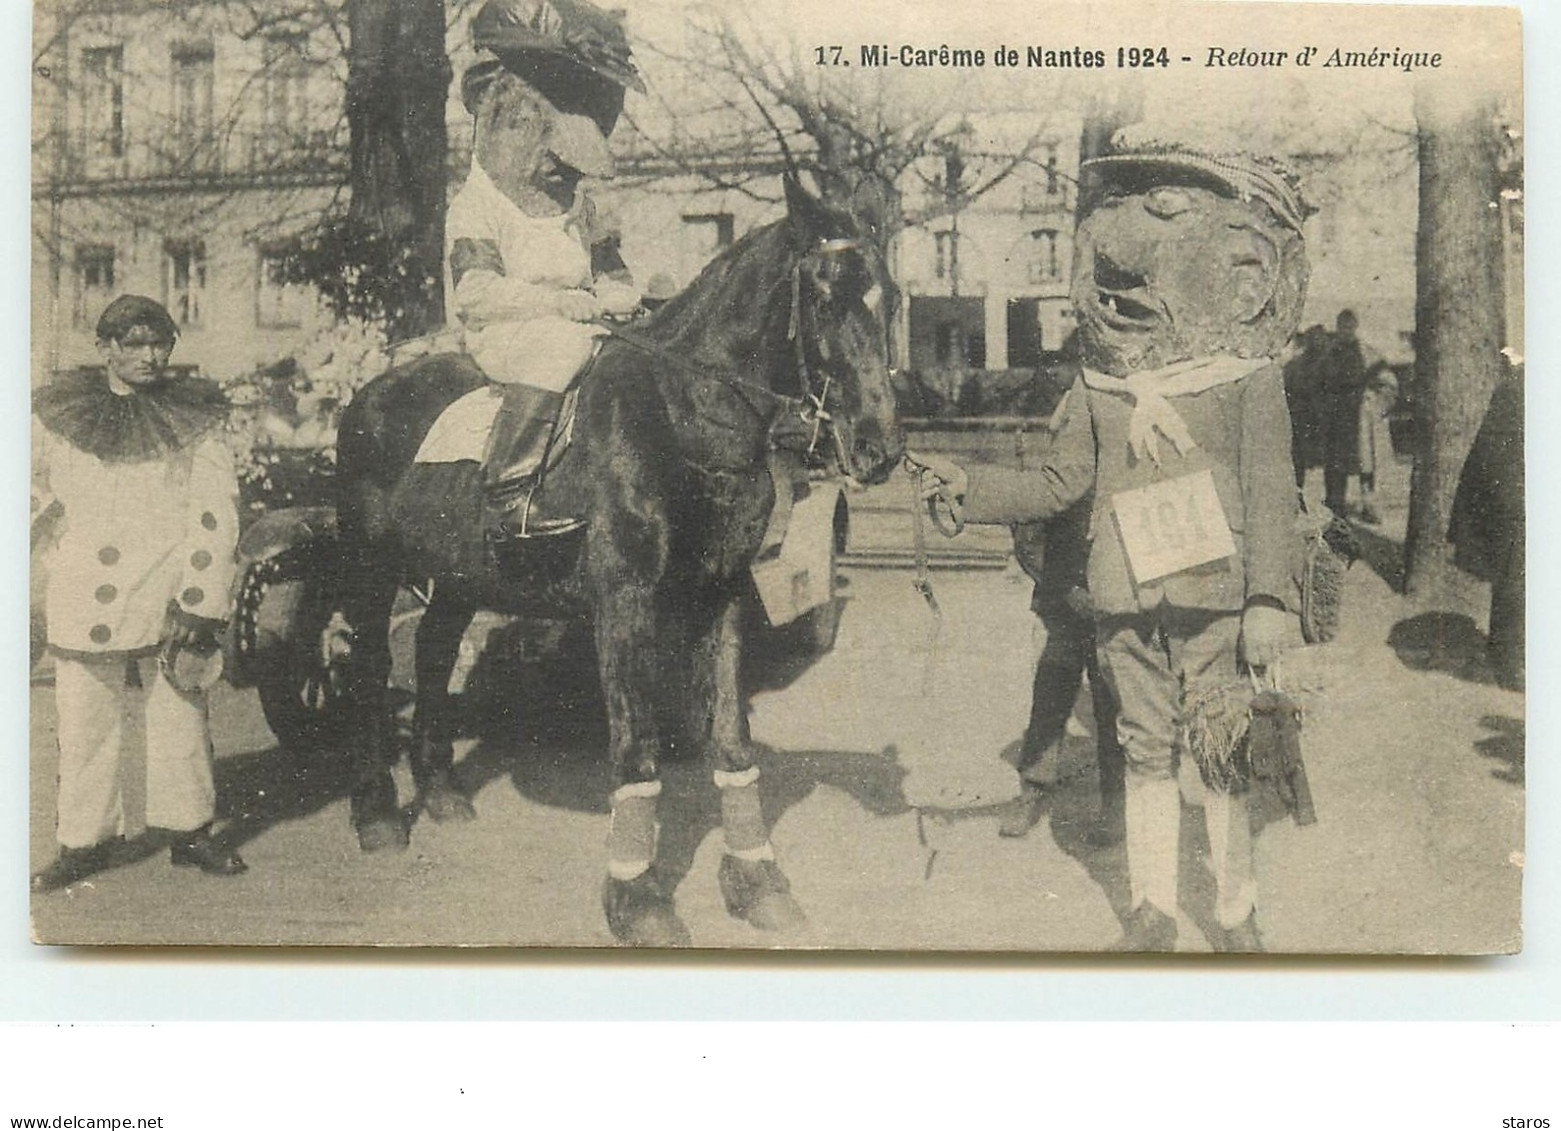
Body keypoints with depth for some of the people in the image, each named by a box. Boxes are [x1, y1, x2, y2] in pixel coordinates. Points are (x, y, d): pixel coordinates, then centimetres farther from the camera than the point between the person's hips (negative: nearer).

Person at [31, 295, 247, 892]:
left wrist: (200, 602, -9)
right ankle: (84, 842, 15)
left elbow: (216, 512, -2)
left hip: (167, 599, -1)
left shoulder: (193, 418, 4)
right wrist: (65, 542, 7)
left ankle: (189, 830, 18)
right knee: (86, 724, 4)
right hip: (86, 604, 1)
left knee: (179, 718, 4)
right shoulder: (61, 413, 7)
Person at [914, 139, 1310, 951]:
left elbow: (1270, 493, -5)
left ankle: (1236, 914, 21)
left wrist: (1269, 601, -11)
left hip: (1213, 595, -3)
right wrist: (969, 488, 1)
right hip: (1126, 601, 3)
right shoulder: (1098, 386, 8)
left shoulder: (1247, 376, -3)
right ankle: (1150, 910, 24)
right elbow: (1060, 482, 12)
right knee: (1146, 753, 12)